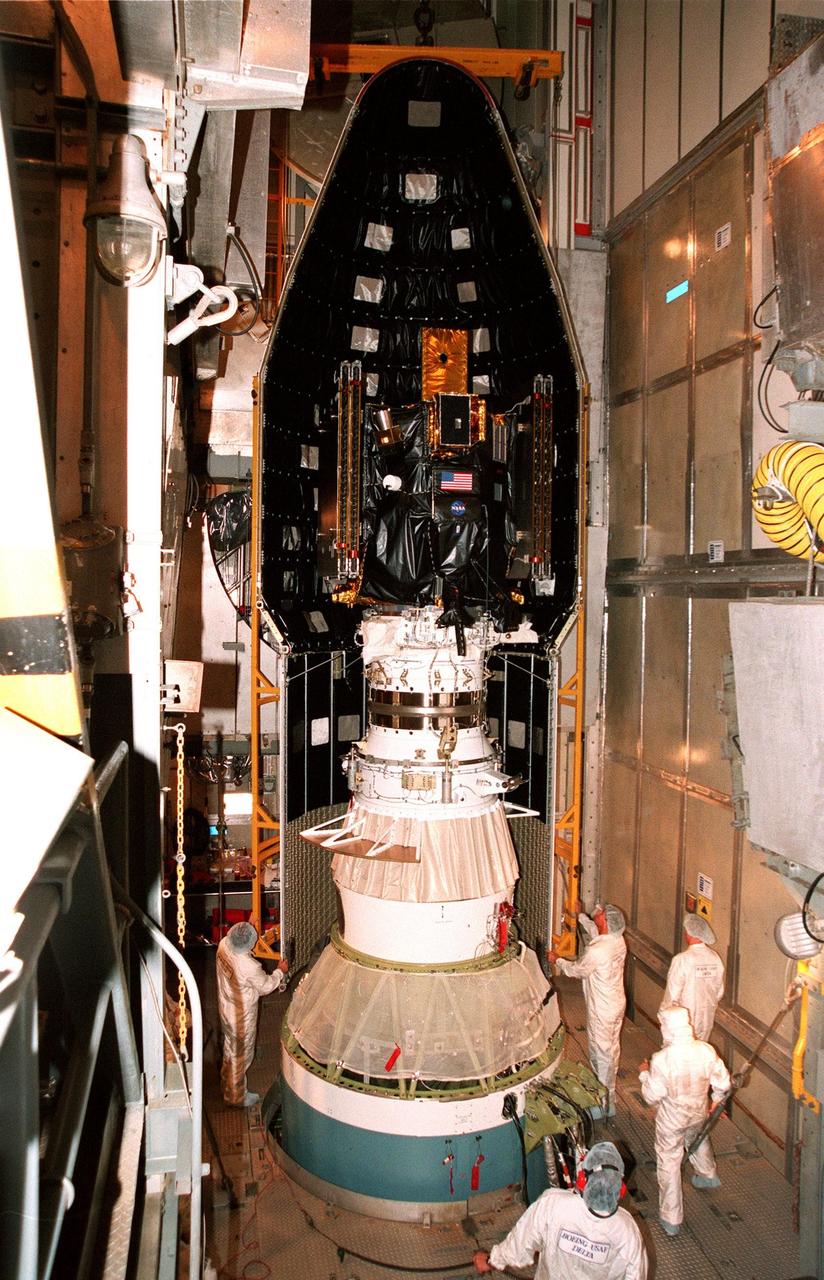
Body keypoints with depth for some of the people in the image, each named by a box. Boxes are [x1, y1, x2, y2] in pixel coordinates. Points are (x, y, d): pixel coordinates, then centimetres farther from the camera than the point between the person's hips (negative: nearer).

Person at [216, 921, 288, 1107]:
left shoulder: (223, 945, -22)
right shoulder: (250, 967, -39)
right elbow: (265, 986, -18)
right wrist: (280, 971, -2)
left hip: (226, 1008, 7)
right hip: (241, 1016, -7)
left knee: (230, 1047, 32)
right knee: (241, 1055, 17)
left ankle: (227, 1082, 57)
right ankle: (236, 1096, 38)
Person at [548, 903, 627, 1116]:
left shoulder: (596, 951, -31)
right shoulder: (618, 941, -7)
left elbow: (576, 970, -13)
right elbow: (595, 932, 17)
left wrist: (557, 960, 3)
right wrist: (580, 914, 17)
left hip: (602, 1010, -8)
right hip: (617, 1004, 8)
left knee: (601, 1053, 7)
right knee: (611, 1048, 23)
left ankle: (604, 1104, 21)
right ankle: (609, 1093, 41)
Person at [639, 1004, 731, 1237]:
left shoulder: (661, 1060, -33)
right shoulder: (706, 1050, -22)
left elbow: (652, 1097, -22)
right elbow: (723, 1083, -8)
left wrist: (644, 1074, -5)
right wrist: (717, 1100, 12)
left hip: (671, 1120, -4)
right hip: (698, 1114, 4)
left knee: (669, 1164, 15)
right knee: (697, 1139, 36)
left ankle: (671, 1219, 27)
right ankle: (708, 1174, 62)